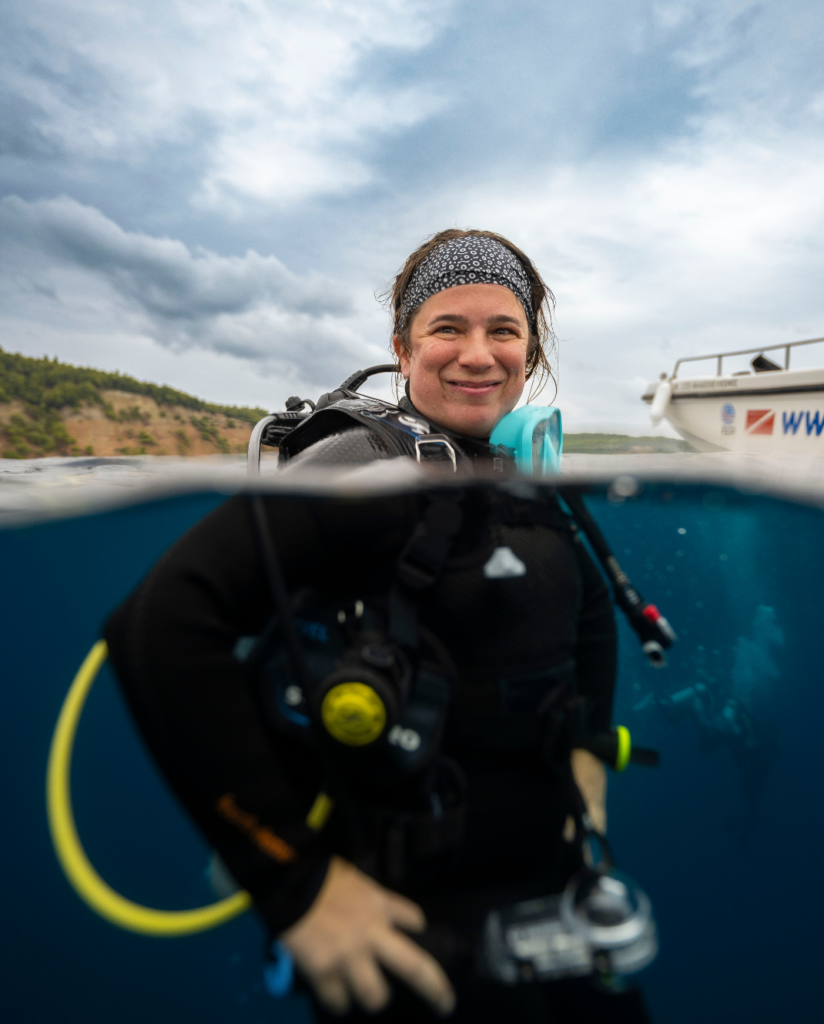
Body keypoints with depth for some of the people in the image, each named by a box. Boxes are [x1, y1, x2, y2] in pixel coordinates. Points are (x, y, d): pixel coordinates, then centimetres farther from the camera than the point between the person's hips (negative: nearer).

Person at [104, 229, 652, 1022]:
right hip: (418, 921, -7)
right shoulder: (372, 465, -21)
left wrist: (587, 747, 7)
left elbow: (590, 612, 18)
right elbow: (163, 627, -29)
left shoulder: (528, 481, 2)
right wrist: (296, 882, -25)